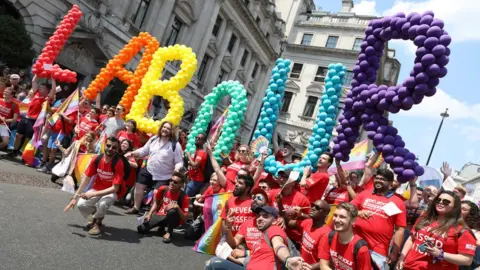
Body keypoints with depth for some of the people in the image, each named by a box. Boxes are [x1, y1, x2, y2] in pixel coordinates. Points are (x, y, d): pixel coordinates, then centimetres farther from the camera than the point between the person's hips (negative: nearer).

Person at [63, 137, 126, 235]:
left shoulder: (118, 163, -26)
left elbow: (115, 188, -28)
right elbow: (86, 179, -4)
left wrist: (93, 194, -33)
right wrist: (75, 197, -6)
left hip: (113, 191, -4)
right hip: (98, 189, 4)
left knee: (103, 203, -34)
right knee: (80, 205, -17)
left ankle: (97, 222, 0)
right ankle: (98, 215, 15)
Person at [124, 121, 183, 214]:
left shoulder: (175, 145, -14)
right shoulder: (154, 139, 1)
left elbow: (179, 162, -13)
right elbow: (143, 151, 10)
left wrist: (177, 168, -34)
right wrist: (131, 153, -1)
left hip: (164, 176, -5)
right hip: (148, 171, 5)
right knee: (139, 187, 11)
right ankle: (135, 208, 30)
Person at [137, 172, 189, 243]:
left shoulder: (184, 197, -19)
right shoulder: (163, 189, -7)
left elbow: (184, 218, -20)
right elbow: (156, 202, 12)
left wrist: (177, 207, -33)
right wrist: (149, 214, 0)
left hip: (173, 220, -4)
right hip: (160, 215, 4)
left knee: (172, 211, -39)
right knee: (141, 229, -12)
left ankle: (169, 233, -12)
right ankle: (161, 228, 15)